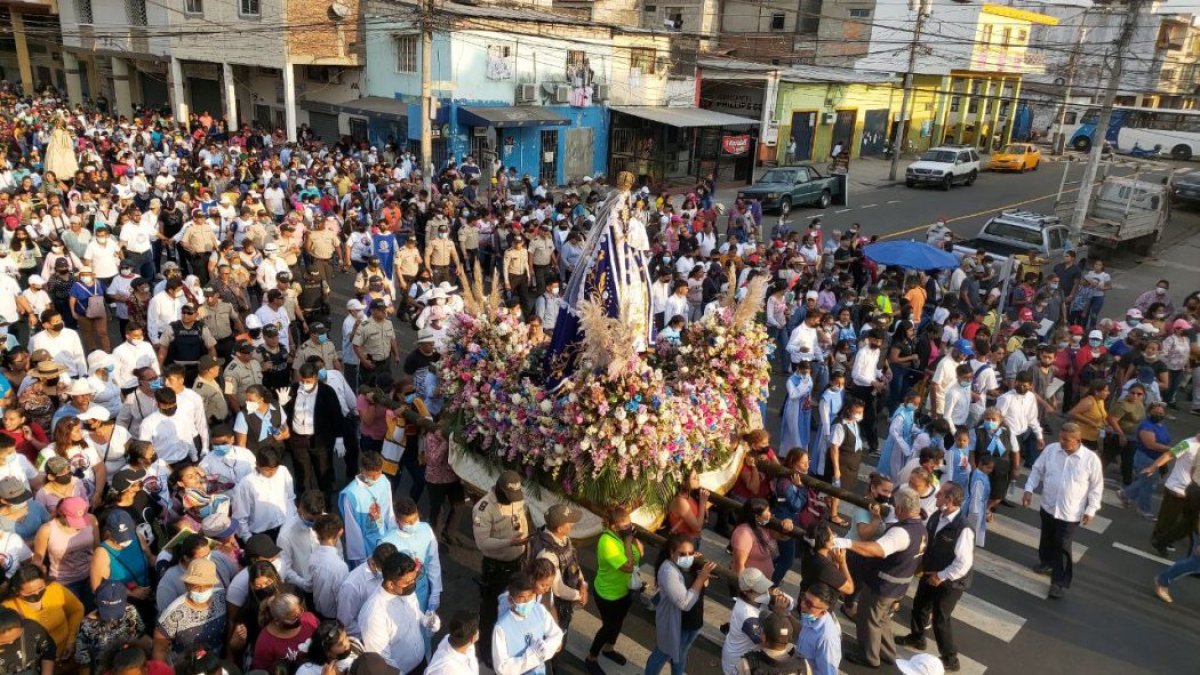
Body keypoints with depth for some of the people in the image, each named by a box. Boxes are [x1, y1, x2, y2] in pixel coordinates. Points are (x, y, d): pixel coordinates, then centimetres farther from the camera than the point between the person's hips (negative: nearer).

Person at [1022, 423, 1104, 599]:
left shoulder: (1091, 459, -15)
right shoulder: (1050, 449, -7)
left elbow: (1096, 486, -6)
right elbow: (1037, 470, 4)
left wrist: (1091, 510, -6)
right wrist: (1029, 489, -5)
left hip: (1071, 513, -4)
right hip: (1048, 506, 4)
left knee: (1063, 547, 0)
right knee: (1047, 539, 23)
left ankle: (1060, 582, 13)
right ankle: (1047, 562, 48)